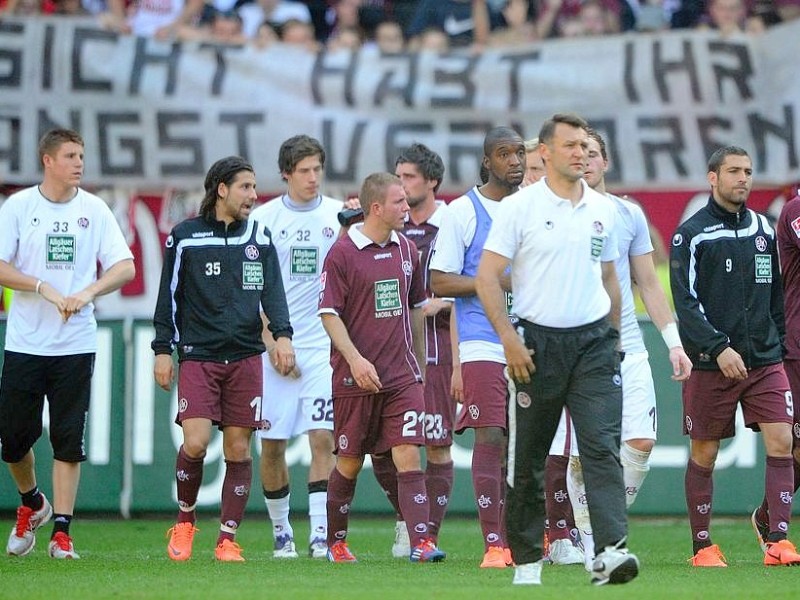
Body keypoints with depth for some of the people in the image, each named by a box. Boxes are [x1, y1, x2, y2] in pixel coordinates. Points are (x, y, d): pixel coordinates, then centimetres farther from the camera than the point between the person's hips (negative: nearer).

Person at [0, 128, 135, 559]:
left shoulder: (94, 210, 3)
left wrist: (86, 293, -17)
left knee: (68, 440, -3)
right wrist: (45, 289, -17)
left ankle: (61, 531, 1)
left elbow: (125, 267, -1)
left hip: (75, 343, 0)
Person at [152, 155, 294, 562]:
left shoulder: (259, 238, 11)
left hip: (245, 357, 3)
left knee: (238, 449, -1)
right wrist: (163, 349, 2)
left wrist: (282, 334, -10)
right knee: (195, 443, -15)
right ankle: (184, 520, 10)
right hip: (197, 357, -3)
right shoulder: (185, 237, 3)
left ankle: (227, 540, 6)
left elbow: (272, 292, 6)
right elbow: (169, 296, 7)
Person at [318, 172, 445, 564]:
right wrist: (355, 359, -20)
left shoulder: (406, 249, 10)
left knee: (408, 455, -8)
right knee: (349, 462, 6)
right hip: (356, 378, -4)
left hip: (402, 376, 4)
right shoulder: (342, 253, -7)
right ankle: (335, 542, 22)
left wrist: (418, 363, 21)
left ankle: (420, 543, -15)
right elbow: (329, 313, -9)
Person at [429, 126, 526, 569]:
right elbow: (440, 282, -4)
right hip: (483, 345, -5)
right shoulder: (462, 211, -1)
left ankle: (514, 537, 18)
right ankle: (493, 543, -12)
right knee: (490, 438, -11)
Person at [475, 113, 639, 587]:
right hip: (538, 342, -2)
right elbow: (487, 276, -5)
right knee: (528, 458, 4)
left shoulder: (603, 210, 10)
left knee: (603, 446, -13)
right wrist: (510, 340, -12)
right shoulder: (519, 208, -3)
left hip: (594, 340, 2)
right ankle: (527, 559, 15)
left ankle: (611, 551, -23)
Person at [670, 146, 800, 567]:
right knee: (703, 454, 4)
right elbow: (685, 302, -11)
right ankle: (702, 546, 14)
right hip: (709, 362, -4)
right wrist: (718, 348, -20)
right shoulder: (691, 234, -4)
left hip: (765, 360, 4)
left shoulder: (763, 229, 12)